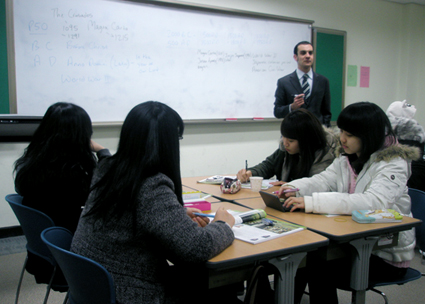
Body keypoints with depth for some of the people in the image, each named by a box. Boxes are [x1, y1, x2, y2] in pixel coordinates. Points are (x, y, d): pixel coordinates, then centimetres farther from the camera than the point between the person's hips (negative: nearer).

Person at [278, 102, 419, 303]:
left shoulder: (393, 164, -16)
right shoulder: (346, 160, 10)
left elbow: (372, 202, -33)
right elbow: (323, 181, -1)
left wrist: (311, 203, -40)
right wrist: (294, 188, -24)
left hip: (389, 256, -6)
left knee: (325, 270, -21)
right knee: (309, 255, -12)